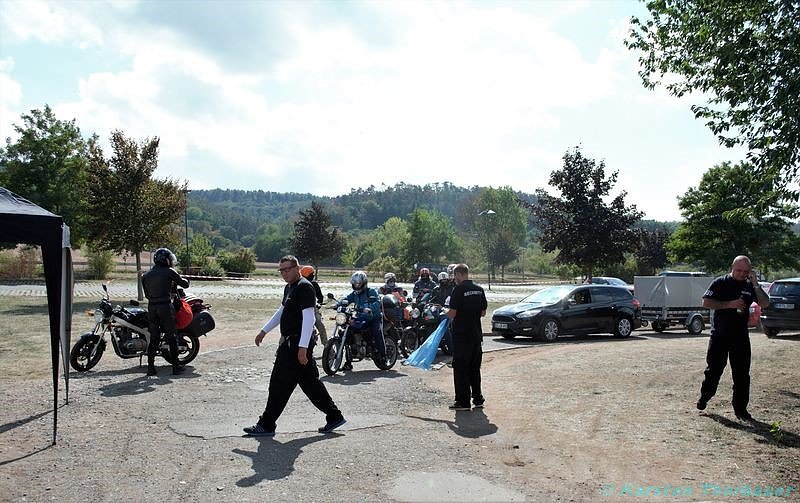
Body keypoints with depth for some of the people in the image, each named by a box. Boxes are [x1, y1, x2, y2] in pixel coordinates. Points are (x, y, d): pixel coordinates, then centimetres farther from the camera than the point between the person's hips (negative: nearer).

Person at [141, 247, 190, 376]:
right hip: (165, 306, -5)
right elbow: (185, 284, -1)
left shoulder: (146, 275, 11)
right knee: (171, 337, 3)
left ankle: (150, 367, 8)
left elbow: (147, 294, 15)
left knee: (154, 338, 10)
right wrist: (183, 279, 20)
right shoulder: (169, 272, -5)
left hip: (151, 307, 5)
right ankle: (176, 366, 7)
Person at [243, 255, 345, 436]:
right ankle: (334, 416, 20)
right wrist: (264, 330, 27)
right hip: (290, 342, 10)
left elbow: (309, 318, -22)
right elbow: (281, 311, 29)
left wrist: (303, 347, -26)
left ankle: (266, 425, 8)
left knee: (280, 384, -3)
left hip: (297, 345, -10)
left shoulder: (304, 287, -14)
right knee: (310, 382, 13)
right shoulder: (289, 287, 17)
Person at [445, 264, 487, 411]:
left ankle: (463, 401, 4)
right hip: (476, 334, 7)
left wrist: (446, 315, 4)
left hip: (461, 335, -6)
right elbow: (483, 312, 10)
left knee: (461, 369, 1)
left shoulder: (459, 290, -14)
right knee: (475, 368, 15)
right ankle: (478, 399, 20)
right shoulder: (479, 290, 6)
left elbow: (452, 313, -16)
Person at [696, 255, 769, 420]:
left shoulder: (750, 286, 7)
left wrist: (755, 284, -13)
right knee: (714, 369, 5)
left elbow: (765, 303, -3)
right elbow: (706, 303, -8)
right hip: (719, 335, -3)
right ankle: (704, 397, 27)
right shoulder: (720, 283, -2)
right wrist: (730, 304, -17)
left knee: (742, 374, 3)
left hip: (741, 337, 3)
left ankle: (740, 408, 13)